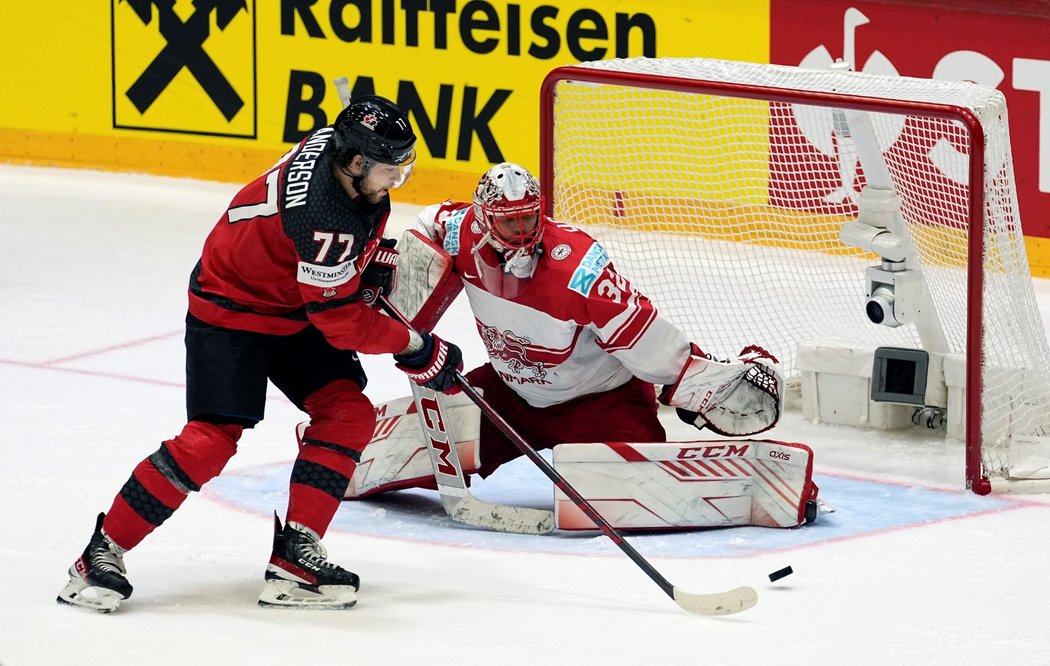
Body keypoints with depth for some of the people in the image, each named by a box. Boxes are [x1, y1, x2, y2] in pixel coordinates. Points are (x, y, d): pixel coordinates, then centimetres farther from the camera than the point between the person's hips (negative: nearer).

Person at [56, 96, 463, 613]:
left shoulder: (338, 143, -11)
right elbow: (344, 323, -28)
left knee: (349, 413, -5)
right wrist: (415, 348, -17)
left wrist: (373, 253, 6)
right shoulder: (322, 216, -36)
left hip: (296, 308, 9)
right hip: (229, 310, -9)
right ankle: (102, 554, -5)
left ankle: (295, 553, -5)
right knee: (211, 438, -17)